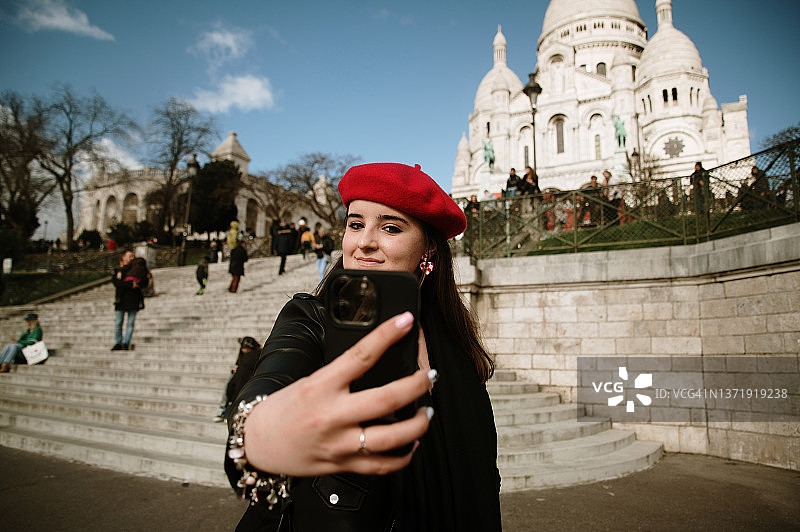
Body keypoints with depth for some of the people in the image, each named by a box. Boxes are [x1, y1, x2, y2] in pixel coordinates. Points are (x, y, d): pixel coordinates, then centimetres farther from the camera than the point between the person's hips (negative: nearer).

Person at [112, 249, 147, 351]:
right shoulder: (118, 270, 9)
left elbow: (145, 281, 7)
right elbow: (116, 282, -10)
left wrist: (138, 284, -13)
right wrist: (130, 284, -21)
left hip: (134, 300, 1)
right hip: (121, 300, -1)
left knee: (131, 323, 0)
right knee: (118, 323, 1)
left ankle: (126, 343, 6)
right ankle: (118, 343, 11)